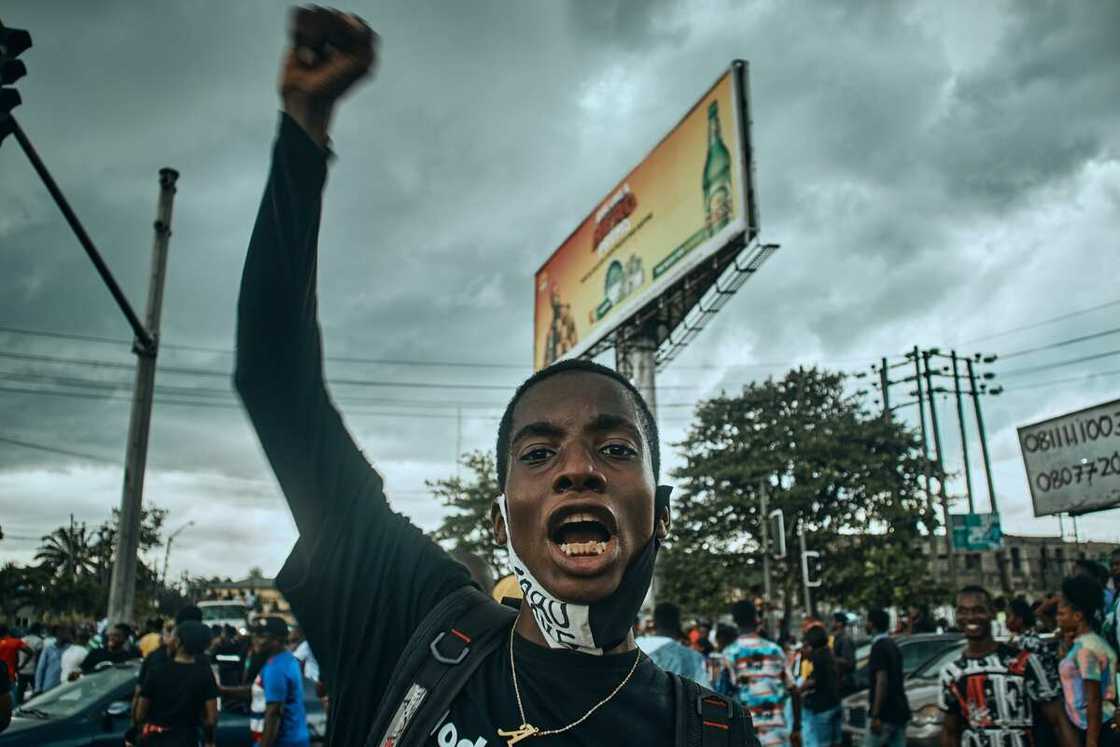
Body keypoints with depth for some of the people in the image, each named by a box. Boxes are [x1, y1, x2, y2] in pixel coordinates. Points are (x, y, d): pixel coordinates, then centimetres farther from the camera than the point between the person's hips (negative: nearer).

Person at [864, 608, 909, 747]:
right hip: (898, 711, 9)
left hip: (885, 714, -9)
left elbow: (882, 682, -22)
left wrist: (875, 715, -22)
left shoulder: (879, 647, -15)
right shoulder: (892, 645, 14)